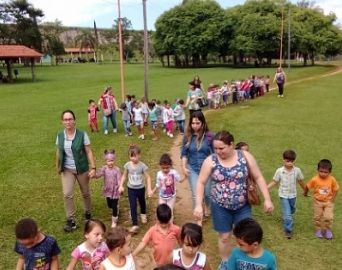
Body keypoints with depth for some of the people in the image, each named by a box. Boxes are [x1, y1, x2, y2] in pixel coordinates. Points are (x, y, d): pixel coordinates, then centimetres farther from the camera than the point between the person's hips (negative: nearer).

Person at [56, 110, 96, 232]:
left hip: (82, 169, -2)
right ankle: (71, 220, 5)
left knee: (85, 193, 14)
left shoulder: (82, 135, -15)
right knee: (67, 194, -8)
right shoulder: (60, 135, -5)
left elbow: (89, 152, -12)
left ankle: (88, 212, 39)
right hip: (67, 170, 2)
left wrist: (93, 168, -17)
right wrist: (57, 167, 13)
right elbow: (58, 152, 7)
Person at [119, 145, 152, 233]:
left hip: (141, 188, 0)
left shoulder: (142, 166, -19)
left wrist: (149, 189, -20)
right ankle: (135, 225, 2)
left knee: (142, 202, 24)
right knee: (133, 206, -4)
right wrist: (121, 186, -6)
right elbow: (124, 176, 2)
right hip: (131, 189, 0)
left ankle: (143, 214, 54)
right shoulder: (127, 165, -12)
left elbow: (148, 177, -14)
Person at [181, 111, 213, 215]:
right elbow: (184, 153, 2)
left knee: (207, 192, 15)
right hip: (193, 169, 1)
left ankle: (207, 207, 48)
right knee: (195, 195, 0)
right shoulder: (188, 136, -5)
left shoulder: (209, 136, -11)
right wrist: (184, 167, -5)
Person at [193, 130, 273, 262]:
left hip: (243, 206, 1)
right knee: (224, 237, 13)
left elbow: (258, 177, -4)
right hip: (220, 207, 0)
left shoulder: (245, 156, -10)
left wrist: (267, 199, -8)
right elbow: (201, 182, -8)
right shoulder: (210, 161, -12)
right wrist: (198, 205, -17)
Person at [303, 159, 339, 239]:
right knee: (317, 217, 12)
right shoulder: (315, 179, -22)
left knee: (328, 217, -5)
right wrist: (305, 193, 9)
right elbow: (307, 187, -6)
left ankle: (328, 231, 19)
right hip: (318, 201, 0)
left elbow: (335, 190, -5)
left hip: (328, 202, 0)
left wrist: (332, 199, -9)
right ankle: (318, 230, 33)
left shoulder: (332, 179, -19)